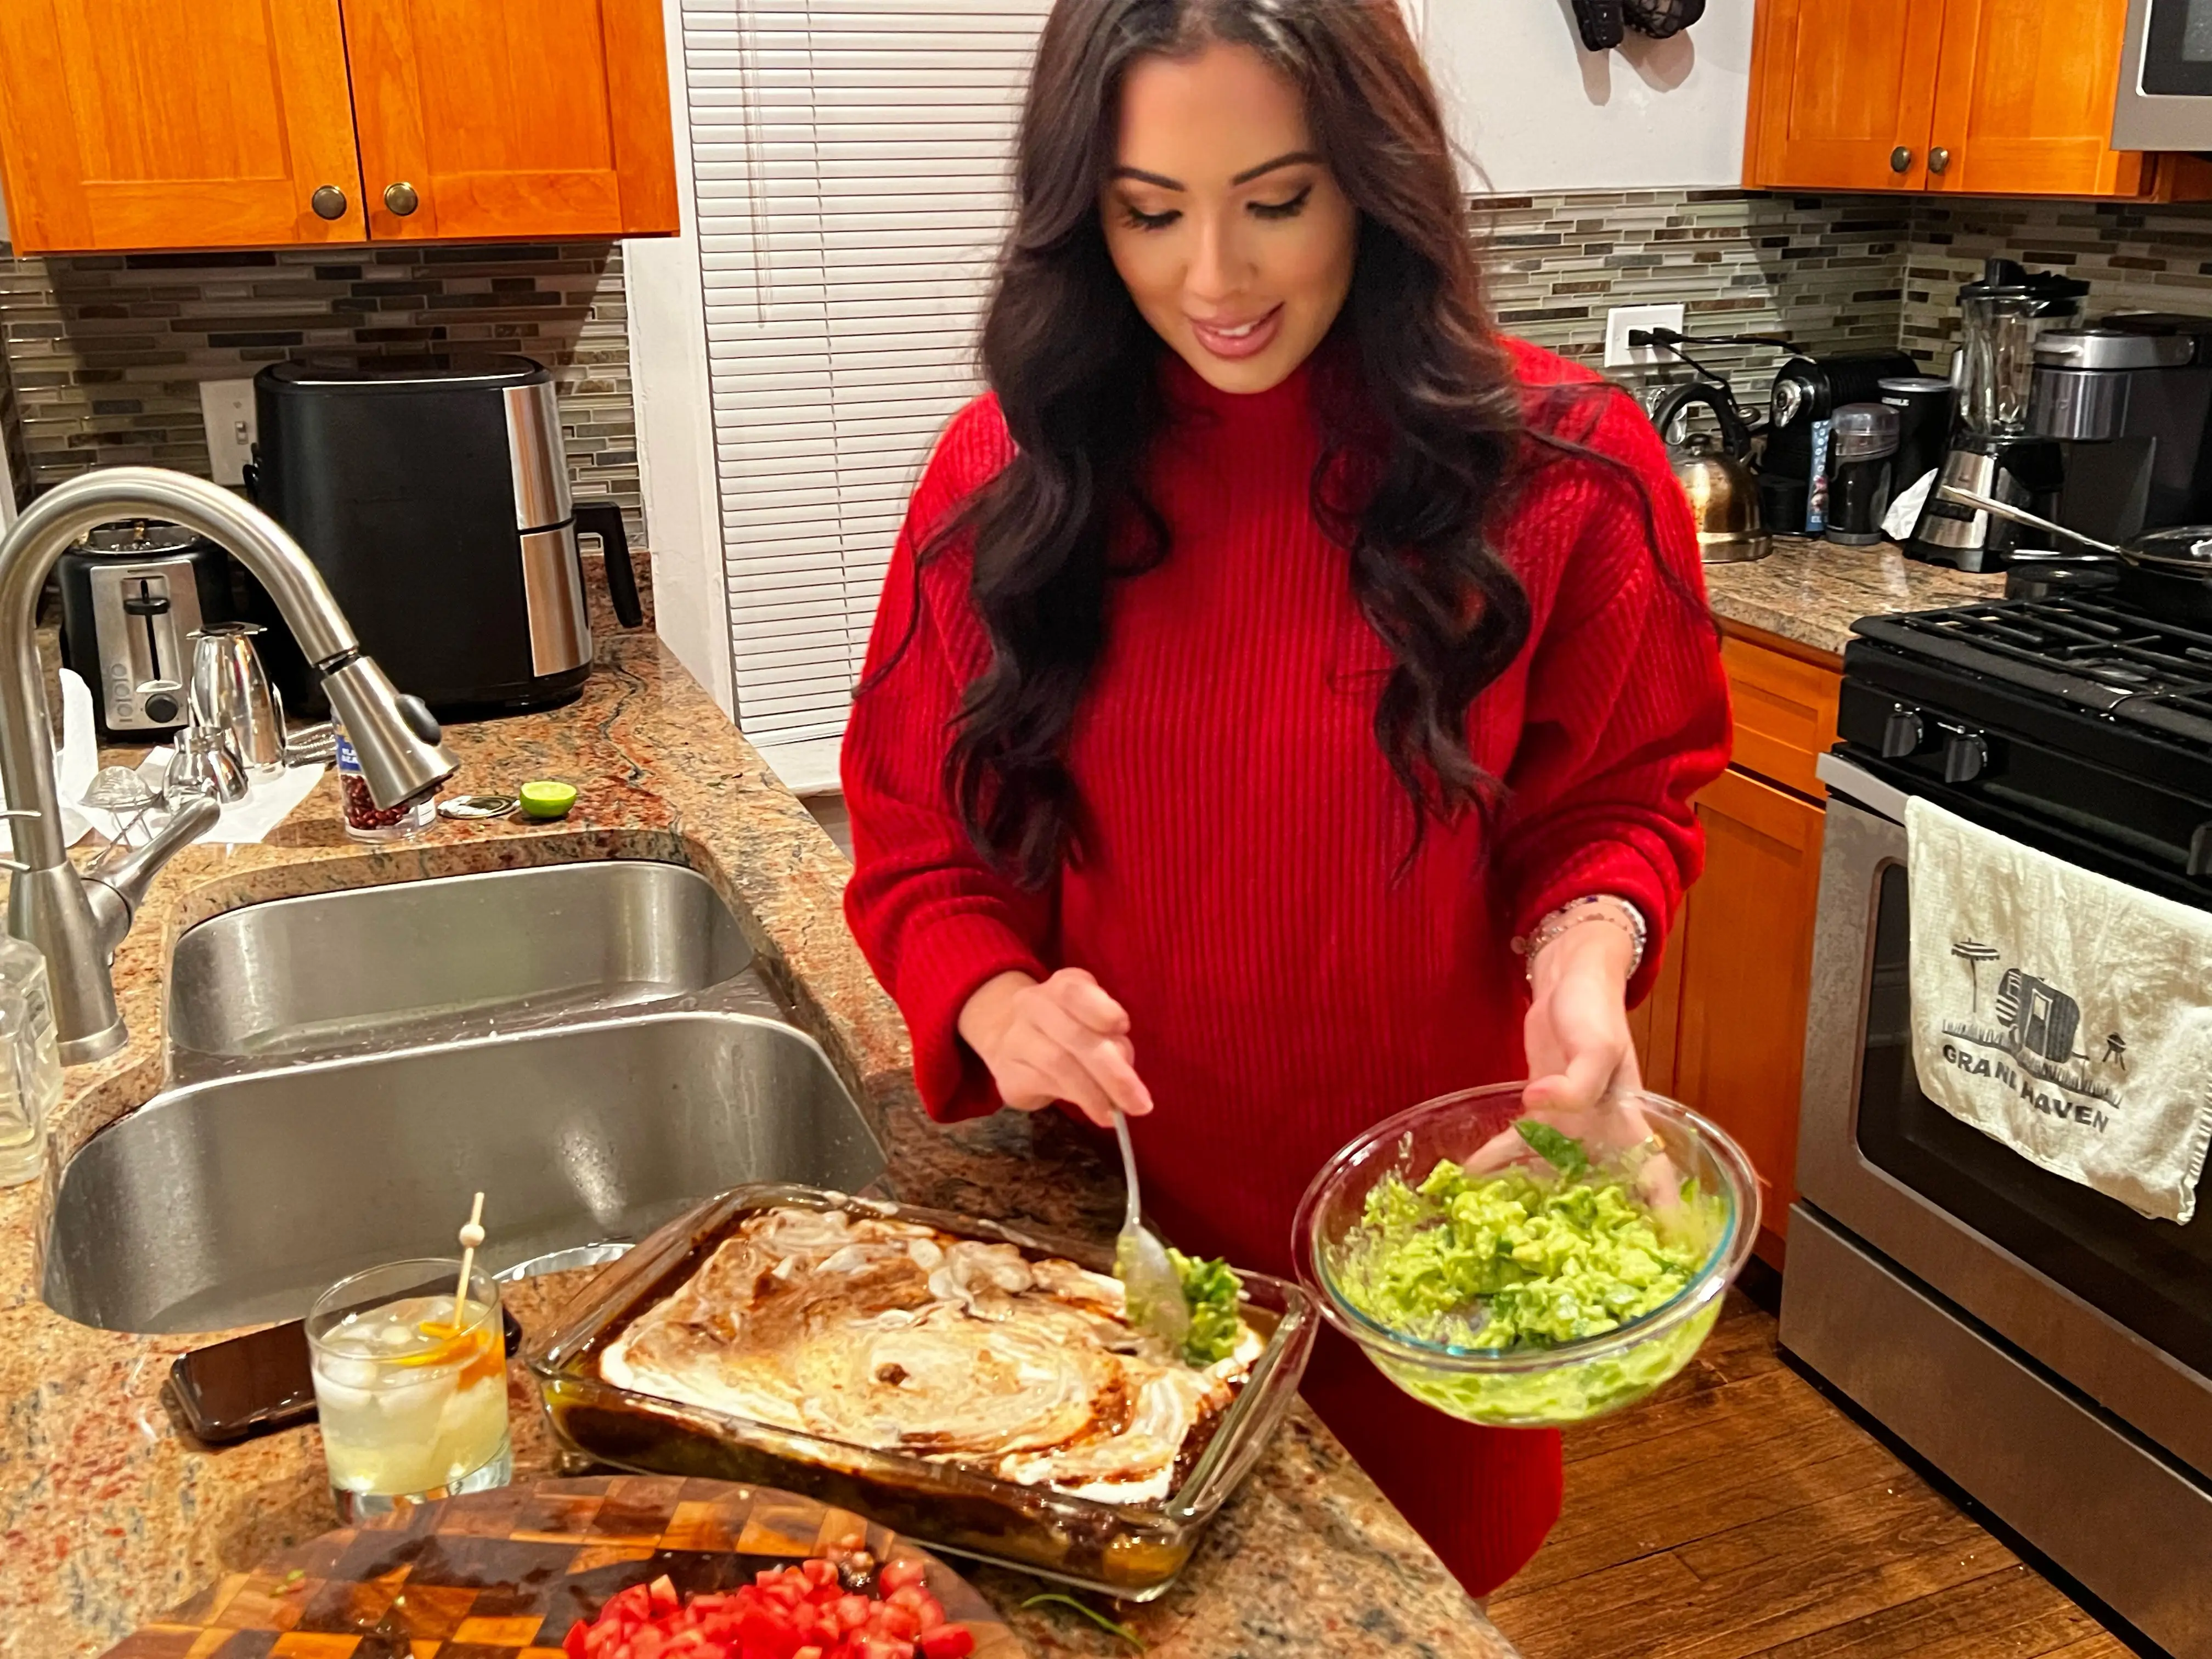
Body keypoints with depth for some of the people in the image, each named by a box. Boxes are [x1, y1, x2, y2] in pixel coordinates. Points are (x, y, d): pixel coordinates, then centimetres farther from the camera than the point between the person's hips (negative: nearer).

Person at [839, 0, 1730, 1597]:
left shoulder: (1556, 472, -11)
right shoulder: (1006, 476, -7)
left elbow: (1622, 798, 0)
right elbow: (917, 838, -1)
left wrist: (1585, 942, -21)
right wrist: (994, 1000, -21)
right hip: (1106, 1218, 1)